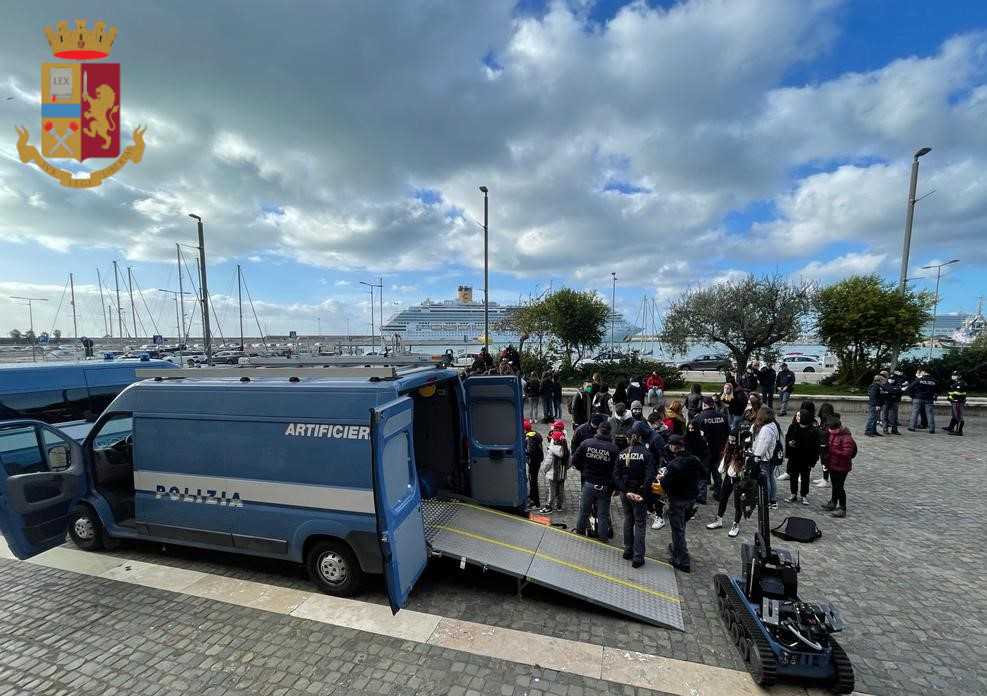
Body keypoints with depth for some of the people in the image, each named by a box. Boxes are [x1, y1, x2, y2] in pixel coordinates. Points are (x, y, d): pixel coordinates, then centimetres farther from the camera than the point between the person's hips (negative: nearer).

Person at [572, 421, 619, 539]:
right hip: (605, 487, -2)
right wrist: (614, 486, 1)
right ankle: (603, 536, 24)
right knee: (603, 514, 13)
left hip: (588, 483, 2)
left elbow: (575, 461, -2)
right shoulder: (613, 448, -15)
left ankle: (580, 530, 36)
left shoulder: (586, 443, -9)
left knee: (584, 510, 20)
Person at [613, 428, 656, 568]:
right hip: (640, 494, -3)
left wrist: (626, 491, -10)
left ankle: (628, 551, 29)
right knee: (640, 524, 8)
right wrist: (643, 494, -14)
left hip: (625, 493, 3)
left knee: (628, 521, 19)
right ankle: (638, 557, 10)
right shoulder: (646, 454, -11)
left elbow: (616, 475, -7)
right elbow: (650, 476, -19)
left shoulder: (622, 454, -2)